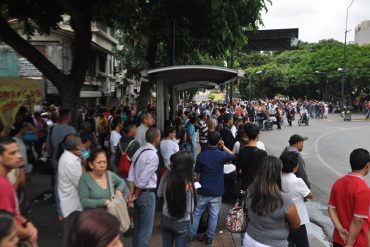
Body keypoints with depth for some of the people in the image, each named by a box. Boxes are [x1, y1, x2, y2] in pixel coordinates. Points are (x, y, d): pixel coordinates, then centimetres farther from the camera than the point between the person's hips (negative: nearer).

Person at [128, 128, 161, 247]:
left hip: (139, 192, 8)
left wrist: (132, 194, 1)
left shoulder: (139, 151, 6)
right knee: (146, 229, 5)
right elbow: (144, 179, -21)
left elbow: (131, 174, 2)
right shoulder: (153, 155, -20)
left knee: (137, 227, 21)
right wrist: (135, 195, -8)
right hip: (147, 193, -8)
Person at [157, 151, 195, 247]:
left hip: (166, 219, 4)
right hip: (182, 223, -3)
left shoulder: (166, 176, -15)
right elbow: (190, 209, -16)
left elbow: (159, 194, 2)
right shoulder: (188, 185, -27)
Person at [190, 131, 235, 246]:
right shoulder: (222, 155, -12)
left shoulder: (201, 155, -9)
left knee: (196, 213, 15)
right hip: (216, 192, -1)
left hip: (203, 191, 1)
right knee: (213, 215, 12)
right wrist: (223, 146, 9)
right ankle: (209, 238, 21)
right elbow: (233, 155, 11)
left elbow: (198, 174, -2)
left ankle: (191, 234, 24)